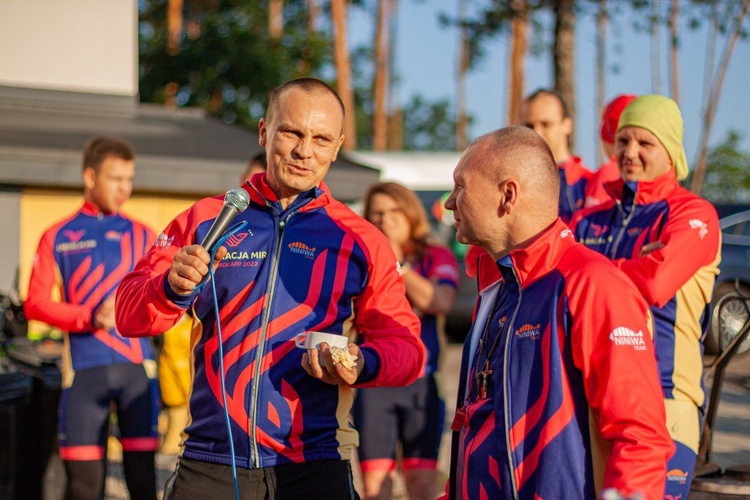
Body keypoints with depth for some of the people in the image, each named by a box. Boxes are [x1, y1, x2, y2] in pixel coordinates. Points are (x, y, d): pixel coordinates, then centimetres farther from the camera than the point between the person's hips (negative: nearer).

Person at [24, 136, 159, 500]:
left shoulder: (142, 236, 14)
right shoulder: (58, 237, 8)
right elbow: (35, 303, 2)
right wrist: (90, 318, -12)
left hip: (136, 365, 1)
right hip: (84, 370, -1)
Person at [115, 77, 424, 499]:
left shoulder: (361, 241, 7)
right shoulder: (208, 220, 8)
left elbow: (406, 345, 5)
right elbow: (130, 315, 3)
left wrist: (363, 364, -17)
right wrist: (172, 289, -19)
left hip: (315, 465, 0)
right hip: (211, 463, 0)